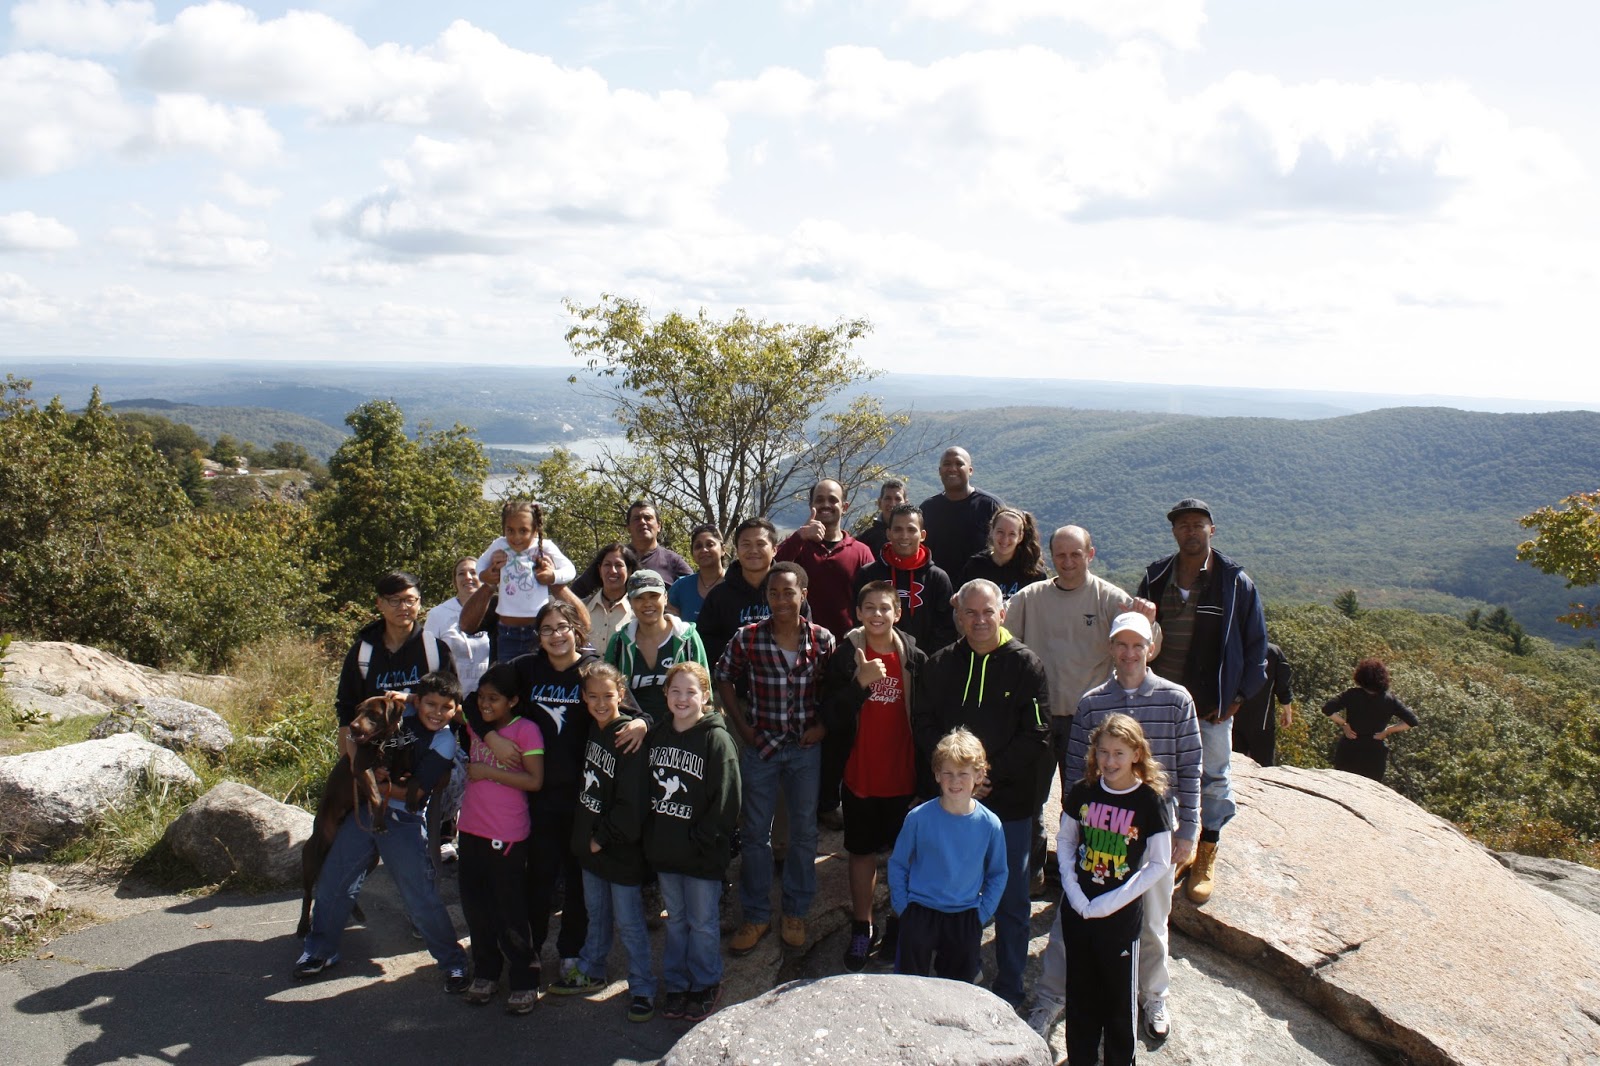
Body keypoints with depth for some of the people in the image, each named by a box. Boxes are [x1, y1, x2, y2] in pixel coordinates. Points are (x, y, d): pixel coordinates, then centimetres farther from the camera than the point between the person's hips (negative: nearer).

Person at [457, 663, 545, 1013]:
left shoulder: (526, 730, -11)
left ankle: (524, 982, 17)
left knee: (512, 912, 3)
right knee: (476, 906, 15)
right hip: (471, 832, 6)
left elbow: (535, 780, -19)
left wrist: (488, 772, -18)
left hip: (507, 837, -6)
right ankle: (485, 973, 32)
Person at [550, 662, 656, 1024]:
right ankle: (590, 973, 39)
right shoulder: (592, 732, 4)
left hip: (621, 849, -7)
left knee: (629, 922, 4)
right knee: (596, 914, 23)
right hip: (591, 845, 8)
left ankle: (643, 989, 17)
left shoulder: (628, 738, -21)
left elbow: (631, 804, -22)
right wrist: (586, 837, 8)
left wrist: (602, 838, -15)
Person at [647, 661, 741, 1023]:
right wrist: (652, 838, 3)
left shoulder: (717, 739, -13)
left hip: (702, 855, -5)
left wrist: (701, 842, -17)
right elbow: (646, 791, 12)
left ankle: (706, 986, 27)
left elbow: (726, 802, -15)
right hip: (665, 851, 5)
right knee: (675, 920, 18)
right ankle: (675, 984, 32)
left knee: (702, 923, 9)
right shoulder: (657, 736, 5)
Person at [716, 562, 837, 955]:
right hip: (760, 746, 0)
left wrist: (823, 725, -6)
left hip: (805, 747, 0)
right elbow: (725, 679, 4)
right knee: (755, 833, 9)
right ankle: (756, 916, 24)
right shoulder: (748, 638, -10)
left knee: (804, 833, 11)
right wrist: (743, 727, -1)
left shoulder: (823, 640, -9)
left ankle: (795, 913, 28)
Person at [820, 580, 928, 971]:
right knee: (862, 853, 12)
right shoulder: (846, 656, -5)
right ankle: (862, 930, 26)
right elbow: (831, 719, -11)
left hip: (904, 777, 0)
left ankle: (899, 926, 28)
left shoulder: (914, 657, -4)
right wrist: (859, 683, -26)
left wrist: (928, 775, -1)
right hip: (860, 776, 0)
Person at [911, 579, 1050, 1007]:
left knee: (1011, 902, 10)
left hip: (1011, 802, -2)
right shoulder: (941, 664, 2)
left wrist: (993, 773, -15)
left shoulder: (1026, 666, -5)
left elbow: (1037, 738, -8)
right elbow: (923, 725, 1)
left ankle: (1010, 991, 26)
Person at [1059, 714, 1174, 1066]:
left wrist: (1110, 902, -14)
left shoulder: (1149, 800, -13)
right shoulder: (1082, 792, -4)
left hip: (1122, 915, -3)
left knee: (1119, 995, 11)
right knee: (1080, 991, 16)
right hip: (1078, 909, 3)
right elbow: (1065, 841, 6)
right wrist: (1073, 890, -7)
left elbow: (1159, 863, -10)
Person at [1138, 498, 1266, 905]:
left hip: (1212, 703, -2)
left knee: (1213, 777, 9)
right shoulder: (1155, 578, 3)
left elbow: (1255, 643, 0)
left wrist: (1239, 695, -5)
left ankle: (1206, 856, 25)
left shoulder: (1235, 581, -6)